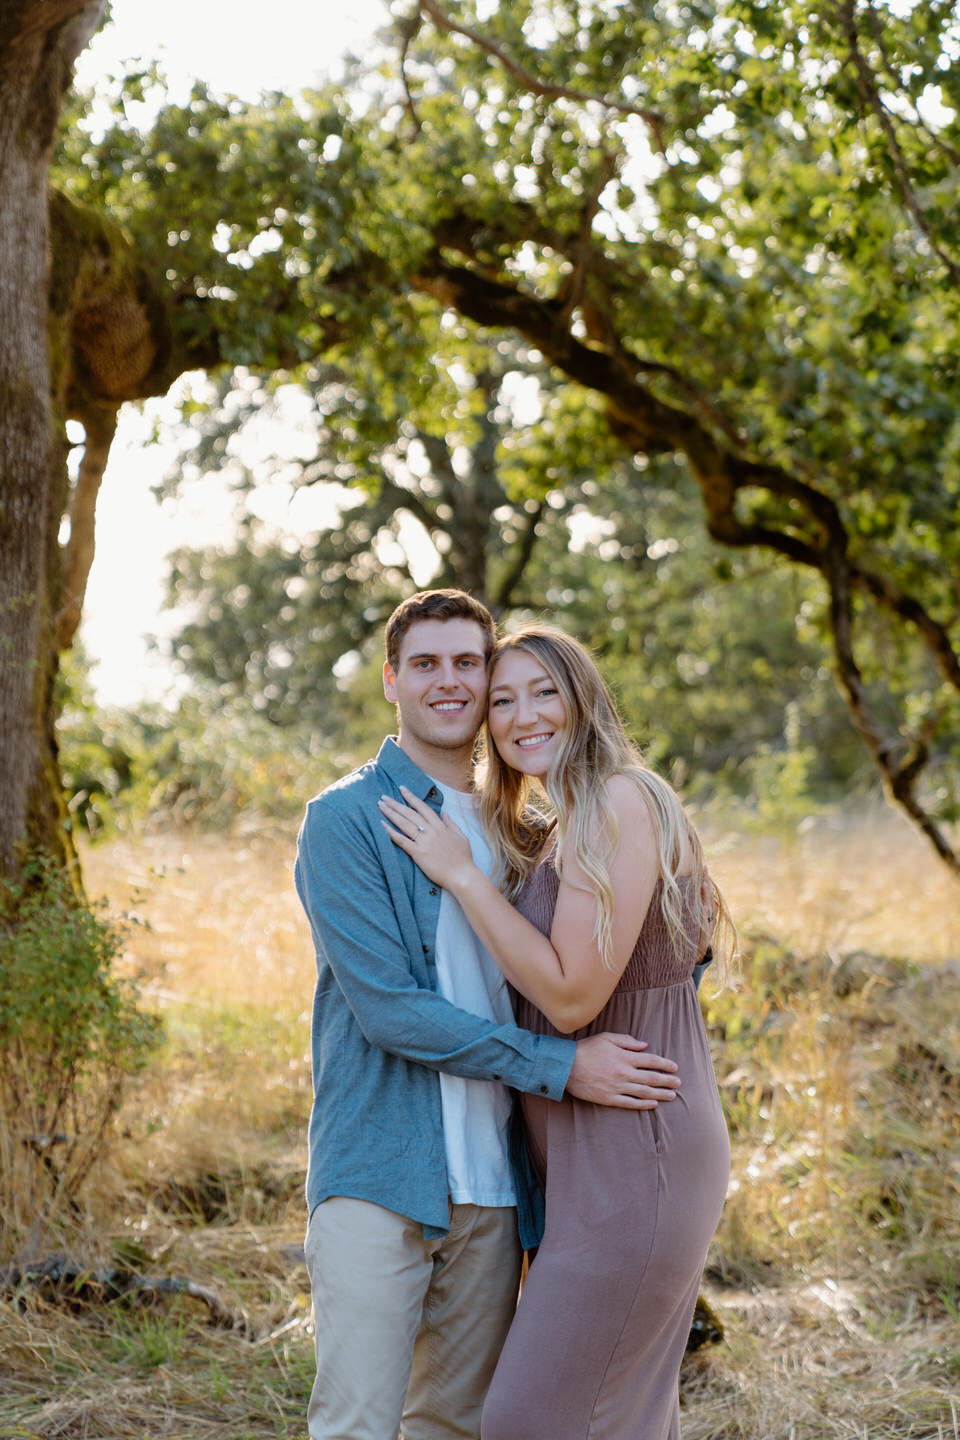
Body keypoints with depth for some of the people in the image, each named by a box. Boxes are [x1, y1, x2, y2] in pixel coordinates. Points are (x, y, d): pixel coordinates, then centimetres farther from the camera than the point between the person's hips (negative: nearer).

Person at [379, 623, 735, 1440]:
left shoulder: (620, 802, -14)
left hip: (632, 1152, -10)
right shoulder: (559, 836, 17)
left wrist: (461, 874, -14)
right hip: (595, 1158, 10)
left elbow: (572, 995, -19)